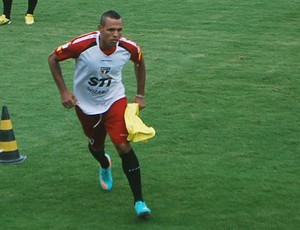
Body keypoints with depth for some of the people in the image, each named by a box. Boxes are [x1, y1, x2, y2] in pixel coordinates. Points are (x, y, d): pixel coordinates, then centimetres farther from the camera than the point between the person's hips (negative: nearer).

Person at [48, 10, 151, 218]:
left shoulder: (129, 47, -20)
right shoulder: (82, 45, -29)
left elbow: (140, 62, 5)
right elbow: (53, 58, -12)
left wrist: (140, 95, 6)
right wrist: (64, 91, -15)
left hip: (114, 99, 0)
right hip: (86, 104, 0)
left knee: (123, 145, -18)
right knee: (96, 146, 19)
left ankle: (139, 201, -12)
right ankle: (105, 166, 60)